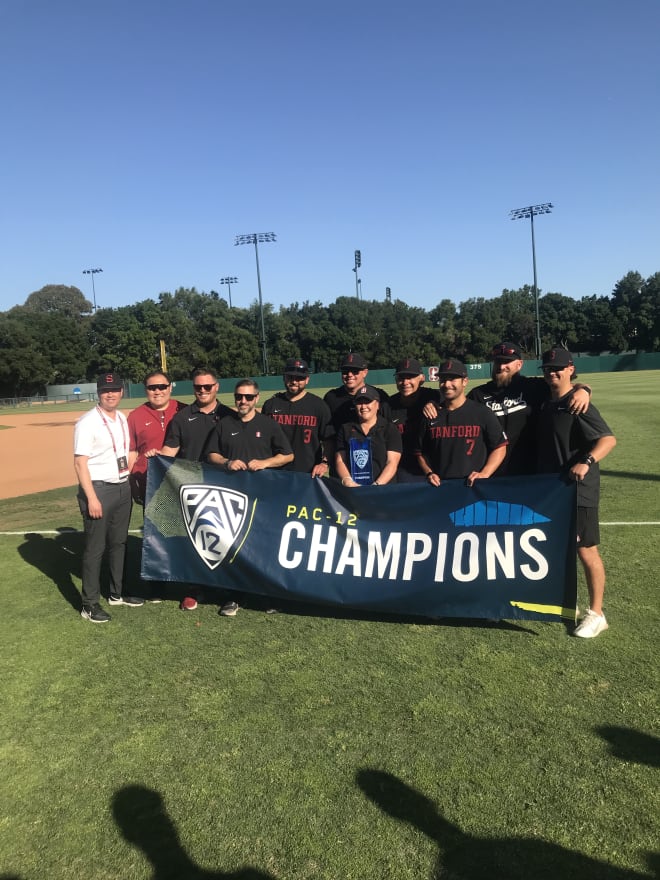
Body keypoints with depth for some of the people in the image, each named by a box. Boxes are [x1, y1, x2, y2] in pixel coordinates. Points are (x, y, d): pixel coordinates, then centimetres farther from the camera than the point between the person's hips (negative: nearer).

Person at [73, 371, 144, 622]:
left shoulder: (122, 419, 10)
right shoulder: (88, 422, -14)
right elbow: (80, 462, -18)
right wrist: (92, 498, -22)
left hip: (123, 487, 8)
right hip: (99, 489, -7)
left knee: (119, 542, 17)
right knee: (95, 547, -1)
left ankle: (117, 593, 31)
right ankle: (90, 604, 10)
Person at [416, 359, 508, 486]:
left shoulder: (483, 413, 3)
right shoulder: (430, 415, 10)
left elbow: (500, 447, 3)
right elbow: (421, 452, 15)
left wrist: (484, 474, -9)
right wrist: (429, 473, -1)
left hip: (473, 485, -2)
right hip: (439, 486, 2)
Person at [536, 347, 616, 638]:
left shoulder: (578, 404, -13)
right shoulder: (545, 404, 10)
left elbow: (609, 439, -22)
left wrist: (586, 462, -36)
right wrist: (541, 482, 13)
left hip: (578, 490, -8)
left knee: (585, 551, -1)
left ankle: (596, 613, 13)